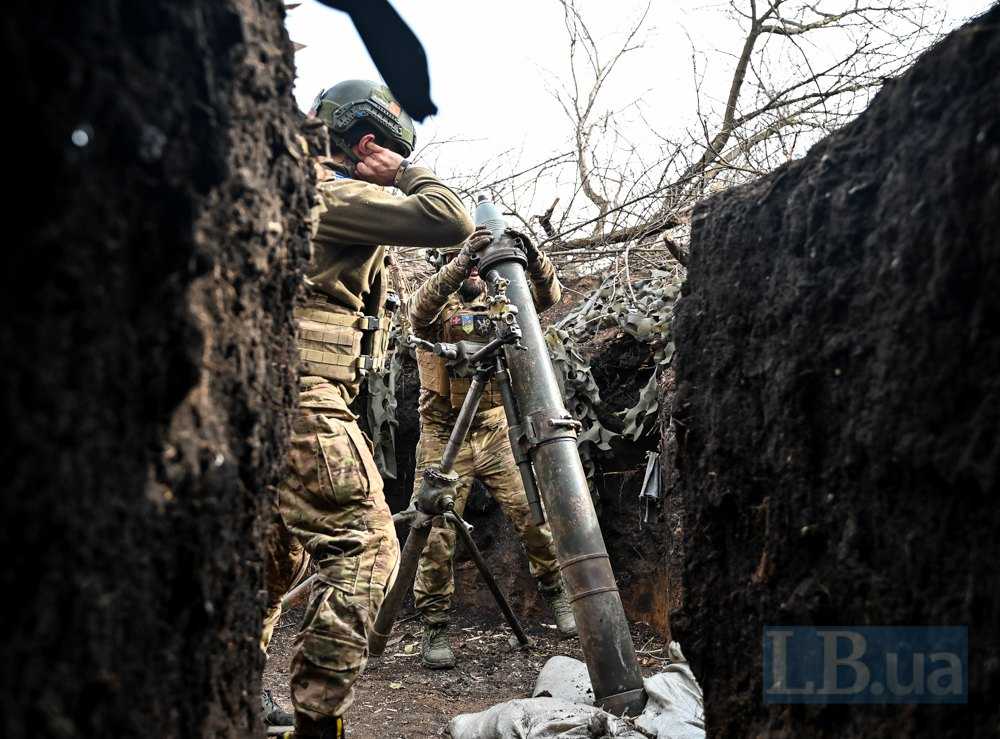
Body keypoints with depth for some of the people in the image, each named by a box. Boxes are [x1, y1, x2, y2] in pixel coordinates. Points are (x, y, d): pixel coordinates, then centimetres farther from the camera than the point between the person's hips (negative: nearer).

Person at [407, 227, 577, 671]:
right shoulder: (435, 311, 4)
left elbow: (547, 295, -5)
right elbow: (422, 306, -22)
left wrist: (532, 257, -25)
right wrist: (461, 263, -35)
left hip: (497, 433, 2)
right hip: (444, 437, -2)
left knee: (533, 515, -5)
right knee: (437, 532, -4)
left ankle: (556, 593, 17)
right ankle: (434, 627, 9)